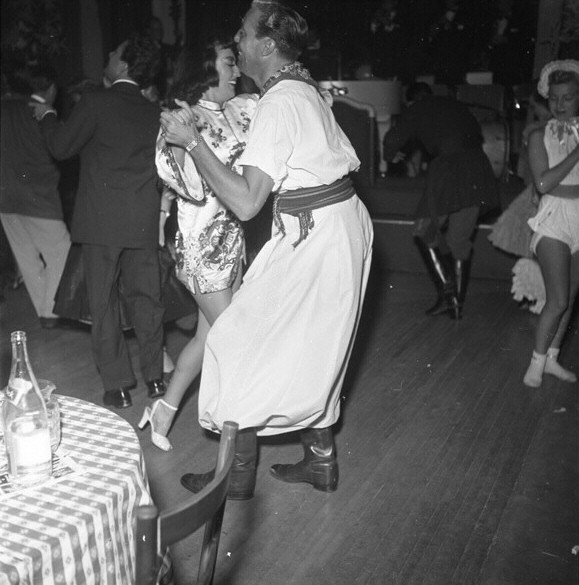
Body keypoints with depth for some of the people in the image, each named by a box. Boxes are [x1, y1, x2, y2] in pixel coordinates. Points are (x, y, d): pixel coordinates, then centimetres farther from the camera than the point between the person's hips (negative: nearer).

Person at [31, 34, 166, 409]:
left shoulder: (96, 102, -8)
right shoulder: (154, 113, 7)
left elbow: (61, 147, 0)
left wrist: (47, 116, 16)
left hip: (102, 222, -4)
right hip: (144, 223, 4)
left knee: (104, 304, 5)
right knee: (146, 298, 13)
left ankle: (118, 386, 10)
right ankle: (155, 377, 20)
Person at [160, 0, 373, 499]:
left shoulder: (278, 103, -18)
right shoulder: (306, 89, 10)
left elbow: (245, 203, -25)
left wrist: (192, 140, -21)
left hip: (313, 238, -10)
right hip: (343, 226, 10)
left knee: (243, 343, 1)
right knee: (315, 348, 19)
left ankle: (238, 475, 12)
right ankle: (321, 461, 31)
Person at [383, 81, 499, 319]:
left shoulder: (415, 111, 9)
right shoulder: (454, 105, 23)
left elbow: (393, 139, 1)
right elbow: (477, 132, 26)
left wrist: (391, 155, 21)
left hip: (447, 169, -5)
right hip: (477, 171, 5)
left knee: (426, 232, 11)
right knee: (461, 239, 13)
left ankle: (447, 290, 0)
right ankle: (457, 304, 17)